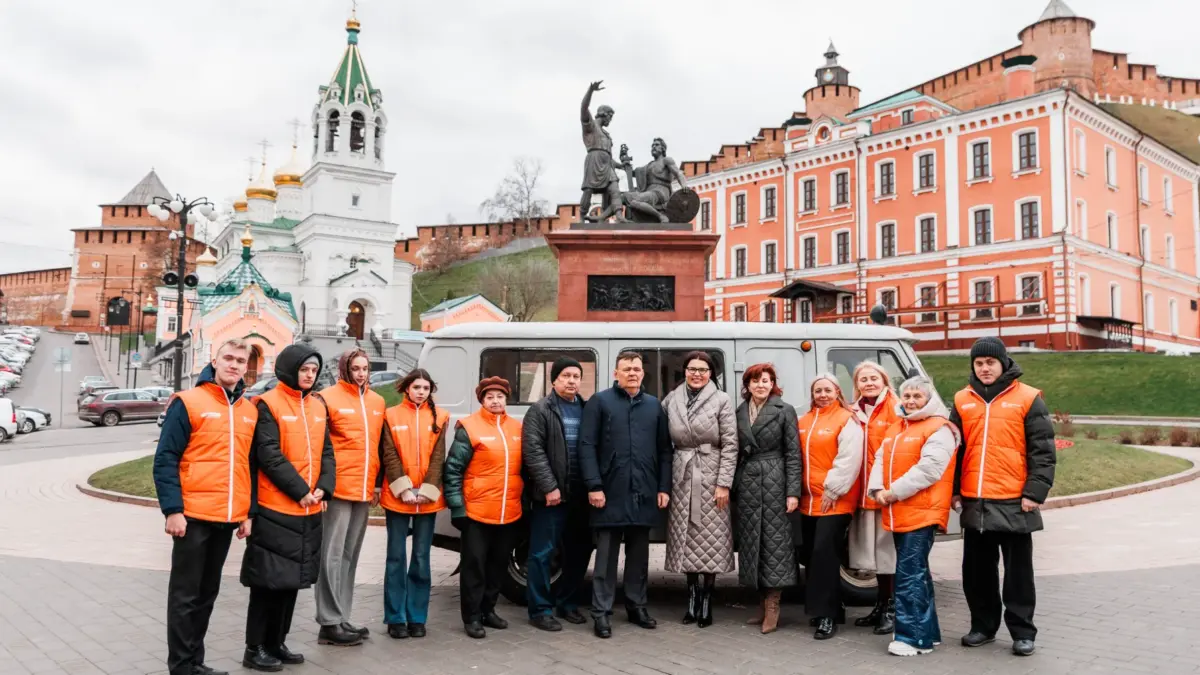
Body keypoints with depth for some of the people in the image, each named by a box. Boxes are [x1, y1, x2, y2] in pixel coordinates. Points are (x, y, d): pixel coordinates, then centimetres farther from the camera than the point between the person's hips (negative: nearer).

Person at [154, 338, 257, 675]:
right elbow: (165, 460, -10)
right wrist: (173, 509, -16)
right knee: (185, 594, 4)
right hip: (193, 515, -5)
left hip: (228, 518, 6)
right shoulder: (188, 402, -7)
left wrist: (249, 513, 11)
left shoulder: (250, 411, 10)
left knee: (207, 593, 15)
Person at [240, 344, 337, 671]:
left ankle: (276, 643, 26)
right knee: (268, 579, 0)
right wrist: (300, 490, -16)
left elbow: (326, 453, 11)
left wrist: (323, 488, -5)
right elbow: (270, 456, -16)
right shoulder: (269, 404, -9)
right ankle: (255, 648, 13)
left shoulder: (317, 407, 12)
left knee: (292, 578, 14)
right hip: (275, 509, -7)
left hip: (309, 509, 7)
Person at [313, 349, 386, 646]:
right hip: (338, 487, -6)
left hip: (365, 489, 6)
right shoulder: (328, 398, -4)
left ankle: (341, 618, 20)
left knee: (349, 554, 12)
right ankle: (329, 623, 3)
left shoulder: (377, 402, 13)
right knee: (332, 554, -3)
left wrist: (377, 483, 15)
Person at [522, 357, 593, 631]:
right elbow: (533, 451, -10)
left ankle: (566, 601, 28)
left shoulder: (586, 409, 12)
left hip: (579, 495, 5)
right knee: (543, 553, 0)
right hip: (551, 495, -5)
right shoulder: (540, 410, -2)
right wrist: (549, 486, -15)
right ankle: (540, 610, 10)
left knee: (579, 551, 12)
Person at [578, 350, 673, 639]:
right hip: (611, 492, -4)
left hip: (644, 493, 4)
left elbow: (664, 450, 12)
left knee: (639, 554, 13)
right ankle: (601, 612, 9)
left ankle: (636, 606, 25)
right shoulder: (600, 402, 0)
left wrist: (663, 487, 4)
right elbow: (587, 446, -6)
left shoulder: (654, 405, 13)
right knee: (607, 555, 2)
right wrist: (594, 486, -13)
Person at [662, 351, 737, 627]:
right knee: (687, 540, 8)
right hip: (681, 477, 3)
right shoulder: (671, 400, 5)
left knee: (710, 541, 0)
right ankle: (692, 598, 20)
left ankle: (706, 602, 11)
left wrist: (724, 483, -11)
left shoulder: (721, 401, -3)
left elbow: (730, 444, -6)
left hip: (711, 477, -3)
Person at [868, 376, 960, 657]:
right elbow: (880, 460, 12)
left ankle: (913, 636, -5)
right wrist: (877, 490, -5)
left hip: (922, 514, -8)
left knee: (909, 574, -10)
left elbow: (928, 469, -18)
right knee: (916, 573, 14)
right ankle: (927, 632, 23)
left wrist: (894, 492, -16)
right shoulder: (895, 428, 19)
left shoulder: (938, 429, -7)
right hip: (897, 514, 8)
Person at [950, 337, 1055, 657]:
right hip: (974, 502, 4)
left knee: (1018, 571, 6)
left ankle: (1022, 632, 17)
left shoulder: (1027, 399, -3)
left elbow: (1042, 450, -5)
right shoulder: (963, 400, 9)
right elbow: (954, 448, 14)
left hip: (1015, 502, -4)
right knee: (977, 570, 13)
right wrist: (953, 489, 8)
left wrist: (1035, 492, -12)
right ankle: (983, 625, 26)